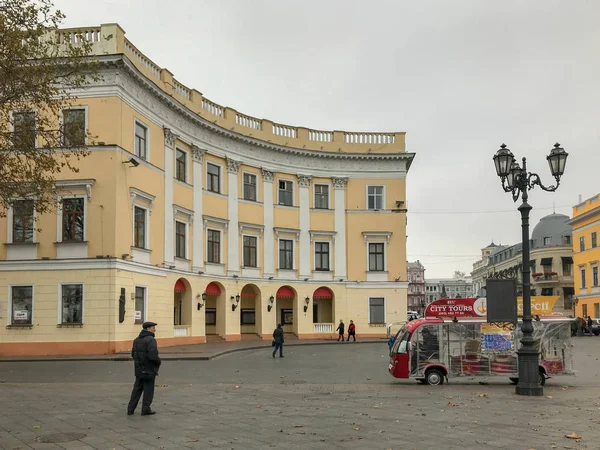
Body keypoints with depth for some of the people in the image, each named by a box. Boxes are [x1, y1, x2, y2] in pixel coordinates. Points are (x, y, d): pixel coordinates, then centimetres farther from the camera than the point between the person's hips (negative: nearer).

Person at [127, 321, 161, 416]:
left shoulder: (137, 340, 9)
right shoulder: (150, 340, -18)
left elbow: (133, 354, 14)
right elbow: (153, 356, -25)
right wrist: (158, 362, -7)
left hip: (139, 369, 7)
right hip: (149, 370, -7)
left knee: (137, 389, 14)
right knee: (148, 390, 4)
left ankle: (130, 409, 14)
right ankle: (145, 410, 9)